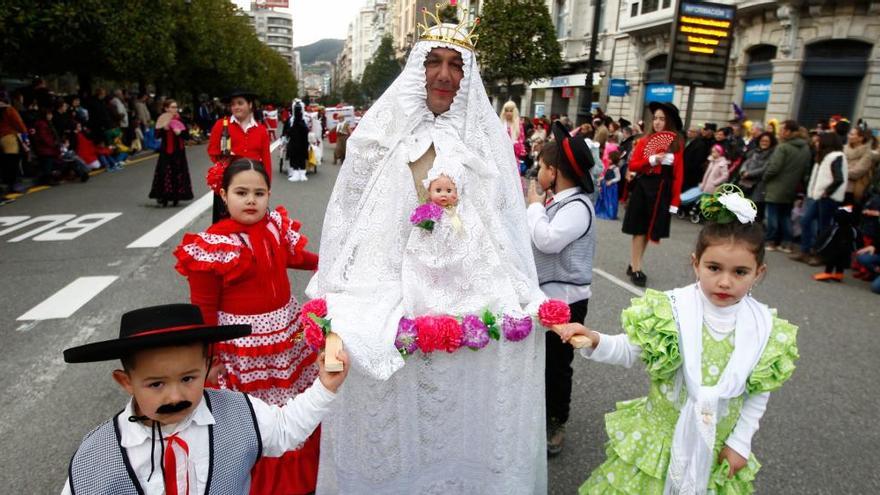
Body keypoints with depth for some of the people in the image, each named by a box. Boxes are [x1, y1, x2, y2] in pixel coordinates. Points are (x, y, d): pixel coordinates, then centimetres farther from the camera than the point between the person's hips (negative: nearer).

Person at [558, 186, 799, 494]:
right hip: (661, 435, -1)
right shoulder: (670, 311, -17)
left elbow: (759, 393, 1)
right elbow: (628, 351, -8)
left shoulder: (765, 328, -10)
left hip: (716, 448, 2)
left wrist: (740, 442, 2)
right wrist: (595, 342, -27)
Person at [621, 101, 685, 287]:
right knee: (640, 229, -1)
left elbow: (678, 174, -1)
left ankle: (633, 265, 22)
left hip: (662, 191, 2)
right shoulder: (644, 141, 0)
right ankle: (636, 269, 5)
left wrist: (675, 200, -6)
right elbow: (632, 165, -2)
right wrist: (652, 160, -18)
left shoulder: (677, 144, 1)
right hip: (643, 188, -2)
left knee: (650, 230, 9)